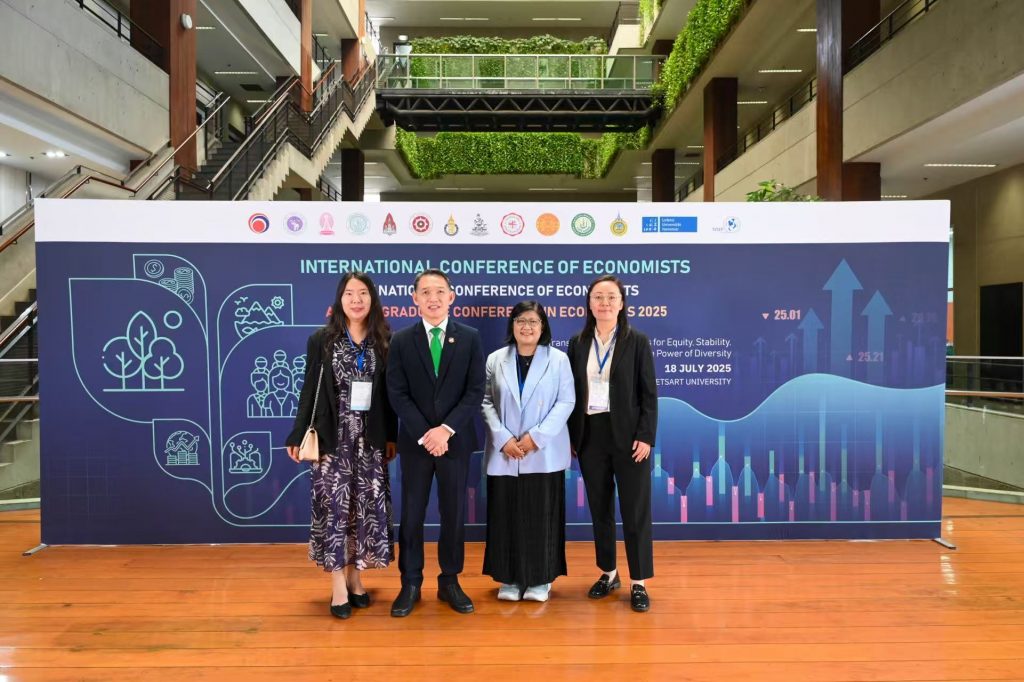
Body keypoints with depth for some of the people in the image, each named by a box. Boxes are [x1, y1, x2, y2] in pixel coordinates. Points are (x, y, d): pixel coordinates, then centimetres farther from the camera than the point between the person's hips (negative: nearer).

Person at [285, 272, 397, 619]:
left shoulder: (385, 341, 4)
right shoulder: (321, 340, 1)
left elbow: (389, 393, 5)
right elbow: (310, 390, 1)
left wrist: (392, 436, 3)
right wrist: (299, 435, -2)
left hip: (371, 438, 2)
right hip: (333, 437, -1)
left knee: (368, 505, 5)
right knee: (334, 505, 0)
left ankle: (355, 575, 20)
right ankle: (339, 585, 8)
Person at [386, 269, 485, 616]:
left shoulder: (470, 337, 1)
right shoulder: (401, 341, 2)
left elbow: (476, 391, -4)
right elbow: (397, 394, -4)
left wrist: (447, 429, -15)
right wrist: (424, 434, -14)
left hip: (456, 440, 0)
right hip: (415, 440, 0)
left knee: (454, 513, 8)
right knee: (411, 514, 7)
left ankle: (450, 582, 24)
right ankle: (410, 584, 21)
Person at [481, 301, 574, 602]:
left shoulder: (558, 359, 2)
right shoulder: (495, 359, 6)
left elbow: (566, 401, -4)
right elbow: (486, 401, 2)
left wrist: (537, 436, -13)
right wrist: (503, 438, -10)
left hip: (544, 453, -1)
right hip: (504, 453, 2)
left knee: (541, 516, 4)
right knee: (506, 516, 6)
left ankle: (540, 579, 18)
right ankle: (510, 578, 19)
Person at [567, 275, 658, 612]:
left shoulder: (637, 342, -2)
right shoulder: (577, 344, 6)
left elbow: (649, 394, -3)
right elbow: (572, 393, 8)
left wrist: (645, 436, -12)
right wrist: (571, 437, 3)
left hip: (628, 436, -3)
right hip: (590, 436, 3)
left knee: (635, 511, 2)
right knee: (599, 509, 12)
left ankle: (638, 583, 14)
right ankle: (608, 573, 28)